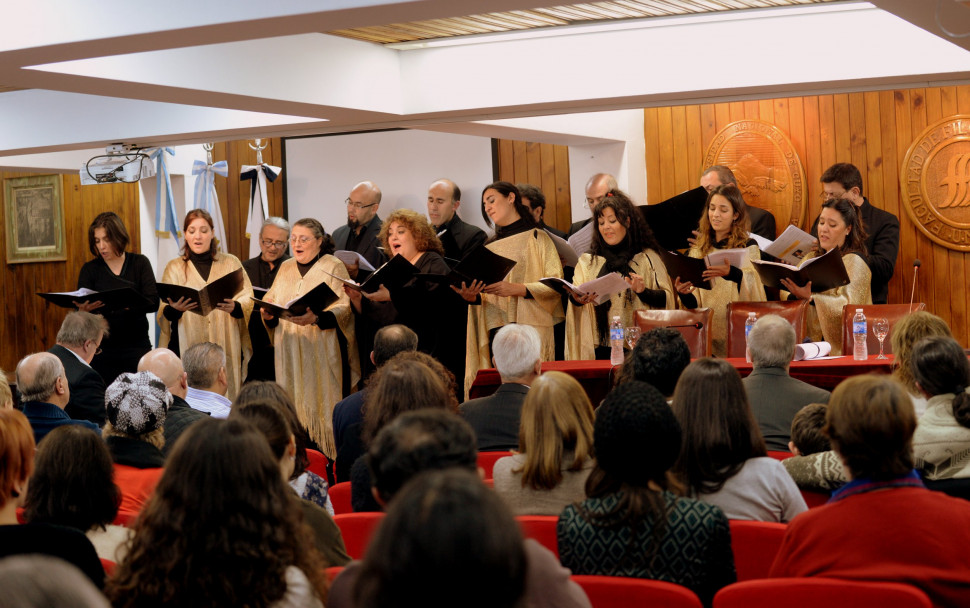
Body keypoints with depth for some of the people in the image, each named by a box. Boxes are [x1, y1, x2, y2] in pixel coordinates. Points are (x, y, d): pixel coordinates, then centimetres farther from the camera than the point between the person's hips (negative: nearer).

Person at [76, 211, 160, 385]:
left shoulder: (140, 263, 4)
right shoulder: (90, 269, 6)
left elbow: (153, 303, -8)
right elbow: (80, 311, -2)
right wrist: (84, 309, -26)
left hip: (136, 347, 0)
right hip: (102, 350, 1)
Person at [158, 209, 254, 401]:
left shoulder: (231, 263, 10)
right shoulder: (174, 268, 11)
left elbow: (248, 301, 2)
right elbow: (163, 315, 5)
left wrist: (235, 307, -20)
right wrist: (174, 309, -18)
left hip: (226, 348, 0)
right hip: (187, 348, 0)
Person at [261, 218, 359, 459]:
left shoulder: (334, 267, 0)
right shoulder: (285, 268, 17)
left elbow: (343, 309, -12)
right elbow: (271, 303, 14)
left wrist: (315, 318, -29)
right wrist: (267, 314, -10)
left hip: (323, 352, -5)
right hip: (290, 353, 5)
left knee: (322, 403, -6)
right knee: (294, 406, 3)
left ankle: (329, 463, -2)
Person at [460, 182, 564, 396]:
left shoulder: (537, 238, 5)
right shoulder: (489, 247, 20)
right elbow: (482, 295, 18)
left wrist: (518, 289, -19)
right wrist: (471, 296, -5)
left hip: (532, 328, -4)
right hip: (496, 328, 4)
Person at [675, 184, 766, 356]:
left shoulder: (748, 246, 5)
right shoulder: (698, 249, 14)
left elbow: (754, 292, -12)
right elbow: (694, 303, 11)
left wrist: (731, 273, -30)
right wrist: (684, 294, -11)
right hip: (707, 333, 2)